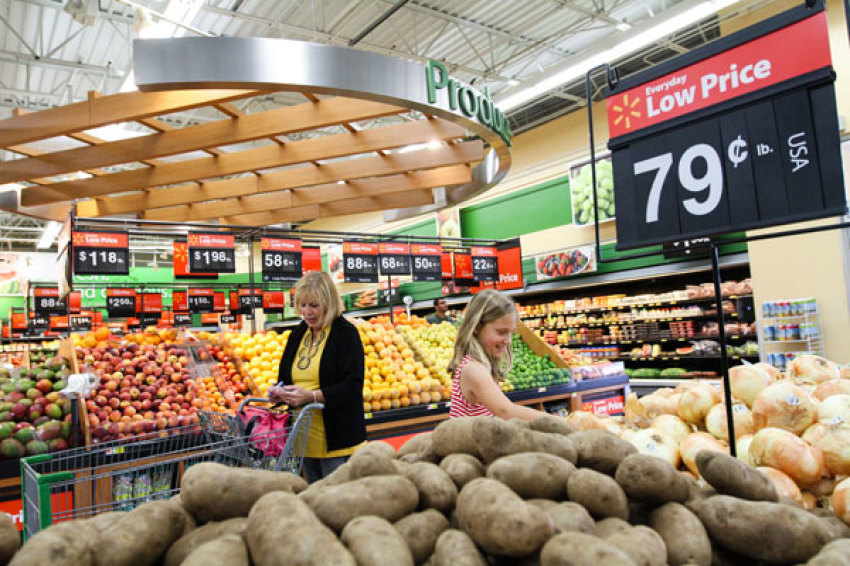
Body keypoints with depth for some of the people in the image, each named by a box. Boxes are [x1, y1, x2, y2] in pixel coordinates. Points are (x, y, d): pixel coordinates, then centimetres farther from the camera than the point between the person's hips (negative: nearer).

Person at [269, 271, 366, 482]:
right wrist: (278, 391, -2)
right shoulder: (297, 334, 11)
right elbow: (285, 376, 20)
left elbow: (352, 386, -17)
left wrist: (311, 396, -26)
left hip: (335, 439, -6)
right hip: (303, 437, 7)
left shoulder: (346, 333, -10)